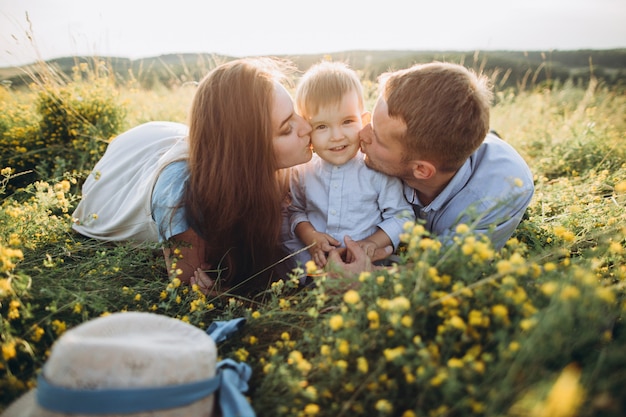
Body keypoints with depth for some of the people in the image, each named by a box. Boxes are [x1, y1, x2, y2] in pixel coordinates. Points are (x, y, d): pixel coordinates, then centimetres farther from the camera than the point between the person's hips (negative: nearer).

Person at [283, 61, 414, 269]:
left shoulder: (378, 172, -7)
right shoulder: (302, 172, 1)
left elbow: (402, 216, -2)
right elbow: (296, 210, 12)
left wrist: (373, 241, -16)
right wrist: (309, 235, -8)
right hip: (314, 262, 4)